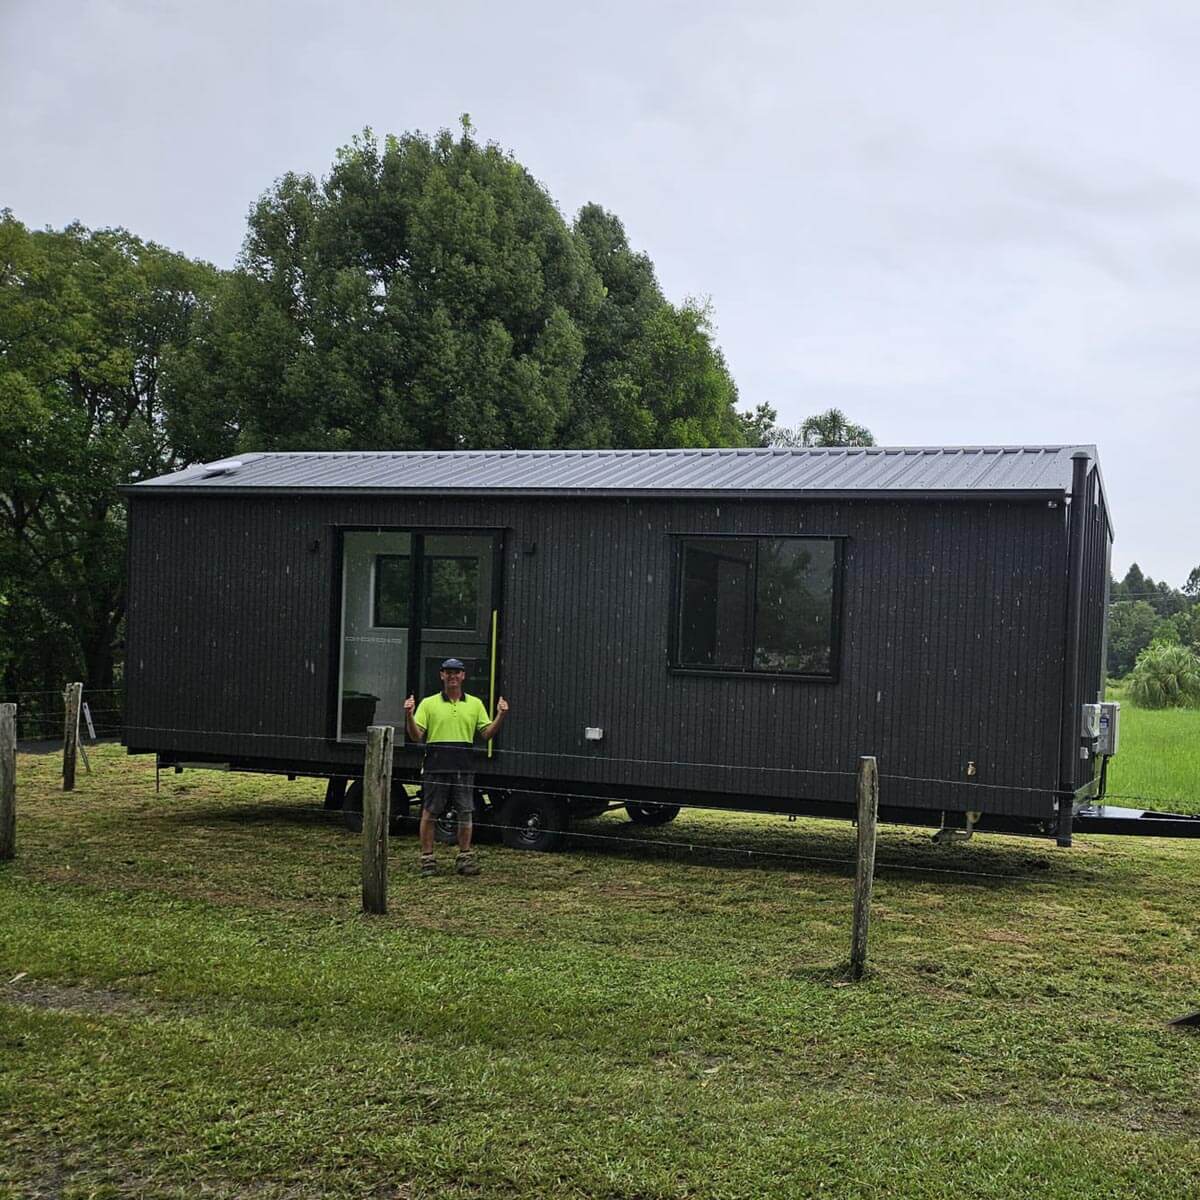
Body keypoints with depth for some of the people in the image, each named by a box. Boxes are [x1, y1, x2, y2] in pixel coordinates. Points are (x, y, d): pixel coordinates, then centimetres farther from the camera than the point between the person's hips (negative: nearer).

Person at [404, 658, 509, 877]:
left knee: (466, 813, 3)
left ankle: (465, 857, 14)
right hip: (435, 766, -2)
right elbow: (416, 736, -2)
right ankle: (427, 859, 12)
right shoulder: (428, 703, 4)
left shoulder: (475, 704, 11)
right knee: (429, 813, 3)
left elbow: (487, 733, 8)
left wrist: (501, 715, -6)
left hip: (464, 766, 2)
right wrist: (409, 715, -18)